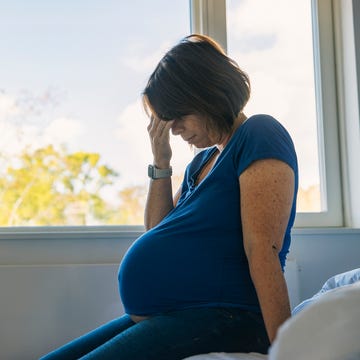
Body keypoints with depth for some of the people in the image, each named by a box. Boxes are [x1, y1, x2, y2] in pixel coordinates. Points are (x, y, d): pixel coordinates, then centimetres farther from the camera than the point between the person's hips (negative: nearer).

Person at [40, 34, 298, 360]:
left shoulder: (258, 134, -7)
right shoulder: (201, 162, 20)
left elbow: (262, 250, -18)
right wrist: (161, 162, 12)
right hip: (160, 320, 10)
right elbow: (158, 232, 20)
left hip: (223, 320, -9)